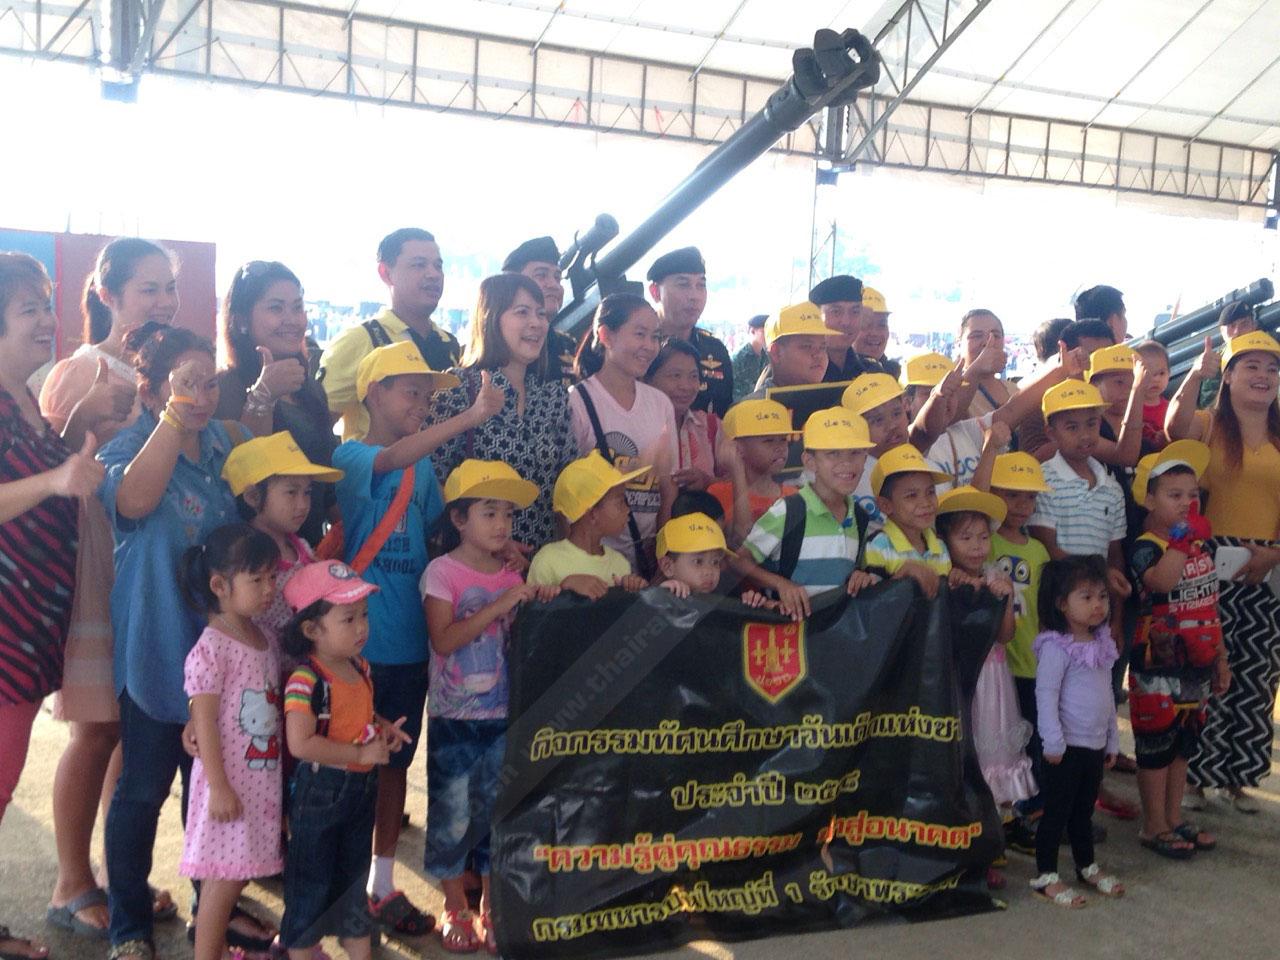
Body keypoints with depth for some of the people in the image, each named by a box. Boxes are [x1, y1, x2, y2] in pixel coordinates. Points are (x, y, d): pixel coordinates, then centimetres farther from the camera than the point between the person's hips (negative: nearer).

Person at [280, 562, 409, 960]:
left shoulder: (361, 667, 2)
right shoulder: (305, 681, -23)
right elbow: (301, 744, -31)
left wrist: (385, 730, -2)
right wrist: (361, 754, -25)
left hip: (362, 787, 8)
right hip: (320, 790, -8)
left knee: (355, 878, 21)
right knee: (311, 882, 7)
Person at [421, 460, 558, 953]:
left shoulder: (512, 575, 5)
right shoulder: (442, 572, -9)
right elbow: (443, 640, -20)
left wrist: (542, 603, -11)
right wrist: (499, 605, -24)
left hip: (503, 714, 4)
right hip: (454, 717, -4)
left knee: (497, 811, 10)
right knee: (453, 814, 4)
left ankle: (491, 906, 23)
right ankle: (454, 907, 21)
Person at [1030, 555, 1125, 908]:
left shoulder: (1102, 644, 9)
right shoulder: (1056, 647, -17)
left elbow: (1107, 695, 17)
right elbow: (1045, 695, -19)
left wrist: (1112, 740, 18)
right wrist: (1053, 742, -21)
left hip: (1095, 746, 7)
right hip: (1068, 747, -7)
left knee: (1084, 810, 20)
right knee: (1057, 812, 0)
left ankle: (1087, 867, 33)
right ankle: (1046, 878, 9)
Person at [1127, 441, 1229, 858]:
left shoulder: (1203, 546, 8)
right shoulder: (1146, 547, -15)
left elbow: (1210, 607, 15)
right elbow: (1161, 580, -38)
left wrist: (1221, 659, 17)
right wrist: (1182, 536, -32)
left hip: (1197, 666, 7)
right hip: (1157, 669, -7)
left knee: (1182, 746, 16)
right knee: (1156, 749, 3)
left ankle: (1174, 820, 29)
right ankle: (1154, 827, 14)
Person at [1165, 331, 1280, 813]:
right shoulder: (1208, 426, 0)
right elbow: (1176, 426, -25)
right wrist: (1197, 372, -37)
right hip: (1214, 564, -3)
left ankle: (1238, 776, 24)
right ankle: (1196, 773, 13)